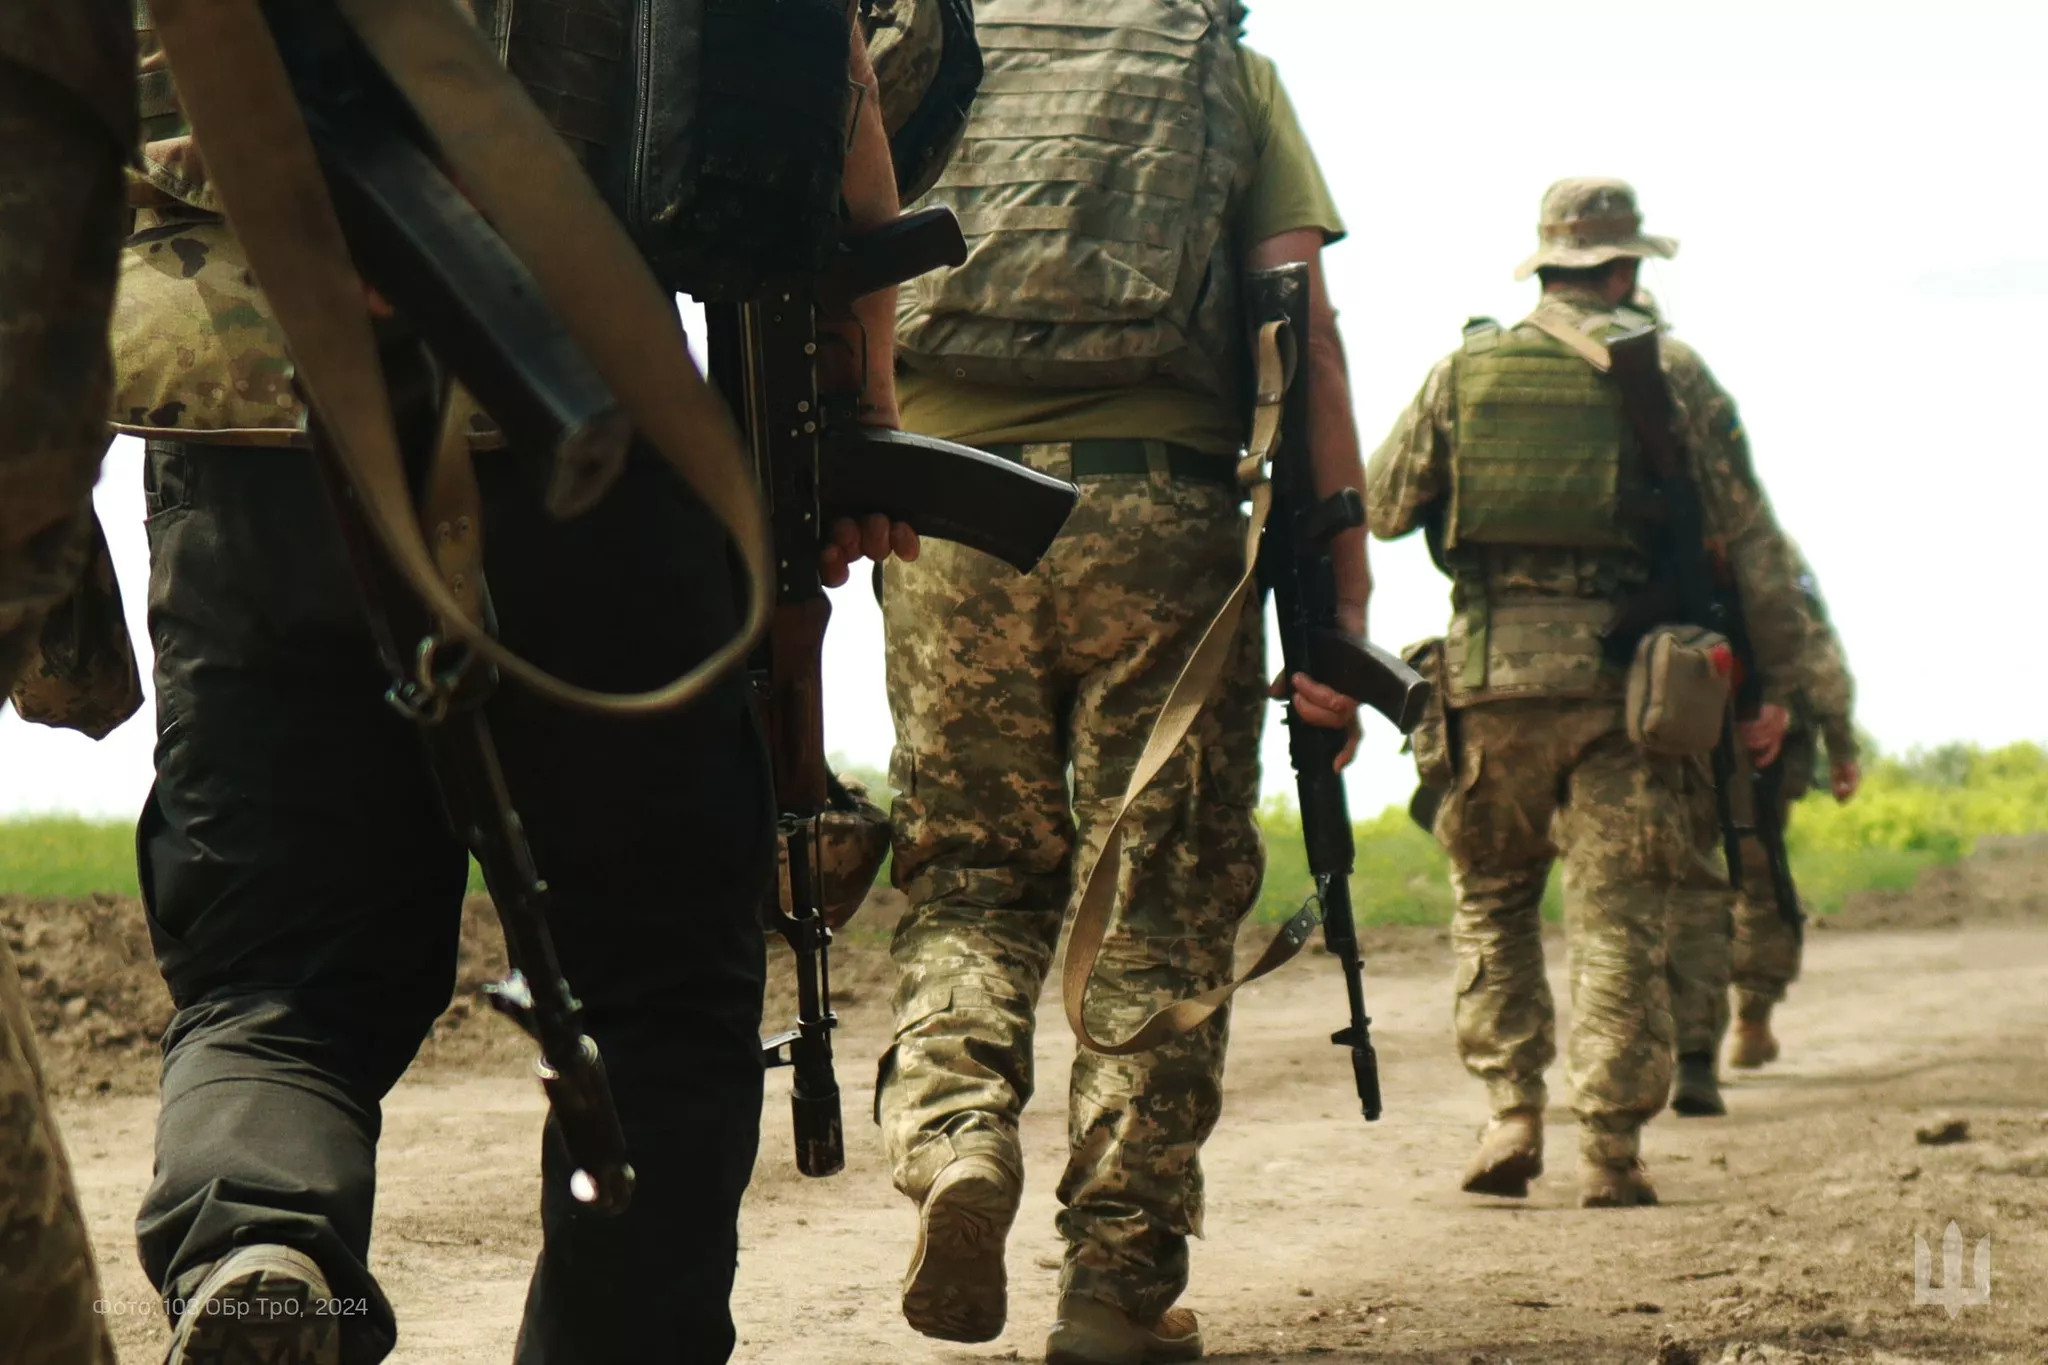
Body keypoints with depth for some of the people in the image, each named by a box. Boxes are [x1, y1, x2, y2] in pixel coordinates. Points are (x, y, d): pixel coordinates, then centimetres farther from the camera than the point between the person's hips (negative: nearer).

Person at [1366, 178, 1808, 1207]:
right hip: (1624, 672, -2)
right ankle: (1611, 1149, -1)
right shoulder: (1670, 371, 3)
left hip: (1492, 666, 2)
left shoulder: (1463, 368, 7)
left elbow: (1380, 505, 13)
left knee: (1492, 897, 16)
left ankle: (1510, 1113, 6)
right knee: (1618, 915, 2)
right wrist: (1771, 680, 5)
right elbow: (1747, 538, 1)